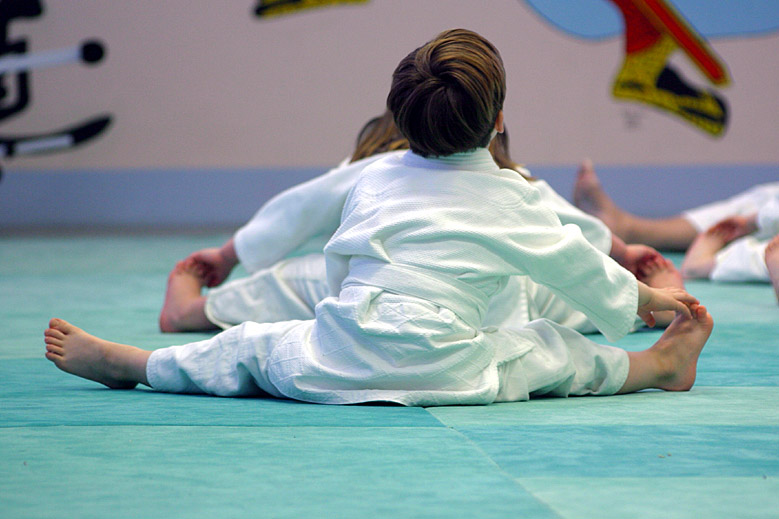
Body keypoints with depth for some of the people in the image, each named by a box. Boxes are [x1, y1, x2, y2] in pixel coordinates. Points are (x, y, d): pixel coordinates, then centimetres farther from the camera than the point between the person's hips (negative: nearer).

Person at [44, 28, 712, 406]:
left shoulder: (376, 177, 11)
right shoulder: (510, 198, 3)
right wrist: (648, 296, 30)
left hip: (340, 359, 3)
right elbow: (580, 264, 14)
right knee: (553, 349, 12)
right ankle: (656, 366, 19)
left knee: (251, 345, 19)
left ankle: (121, 360, 26)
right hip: (443, 369, -3)